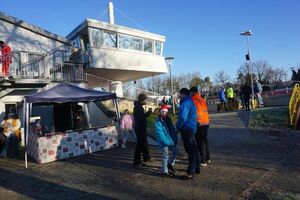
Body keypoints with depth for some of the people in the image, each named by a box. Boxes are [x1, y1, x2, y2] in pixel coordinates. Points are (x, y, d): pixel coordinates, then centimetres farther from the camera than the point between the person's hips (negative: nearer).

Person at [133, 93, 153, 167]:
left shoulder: (138, 106, 15)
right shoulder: (138, 107, -16)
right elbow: (143, 116, -26)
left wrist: (148, 112, 9)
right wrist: (149, 111, -15)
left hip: (141, 128, 10)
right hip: (140, 128, -10)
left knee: (144, 143, 19)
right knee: (140, 144, -4)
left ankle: (146, 158, 32)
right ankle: (136, 162, 4)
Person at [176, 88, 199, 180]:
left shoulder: (185, 103, -17)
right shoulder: (191, 102, 16)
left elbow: (182, 118, -24)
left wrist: (178, 126, -8)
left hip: (186, 129, -10)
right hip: (192, 128, 10)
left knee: (190, 151, -6)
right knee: (193, 149, 18)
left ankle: (191, 172, 1)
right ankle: (197, 168, 32)